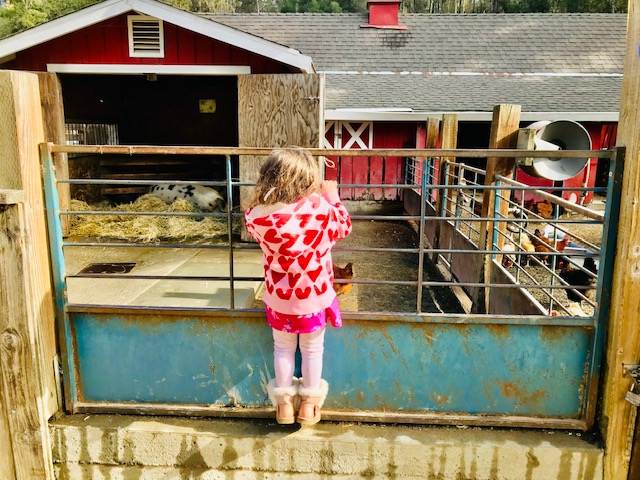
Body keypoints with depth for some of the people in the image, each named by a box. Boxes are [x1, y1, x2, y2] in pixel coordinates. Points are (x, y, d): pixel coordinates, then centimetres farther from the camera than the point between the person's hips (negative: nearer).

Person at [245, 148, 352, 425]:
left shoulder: (257, 216, -16)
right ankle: (308, 404, 32)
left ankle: (284, 403, 33)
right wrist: (332, 197, 10)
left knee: (283, 349, 20)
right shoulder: (320, 208, -23)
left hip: (278, 298, 2)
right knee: (312, 350, 18)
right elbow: (344, 227, -3)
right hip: (314, 297, -1)